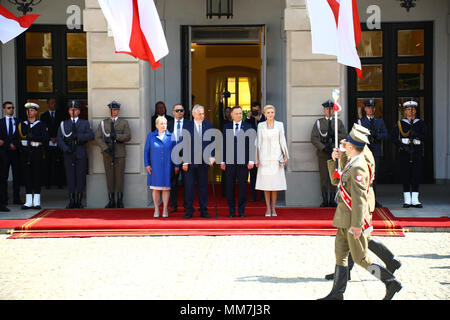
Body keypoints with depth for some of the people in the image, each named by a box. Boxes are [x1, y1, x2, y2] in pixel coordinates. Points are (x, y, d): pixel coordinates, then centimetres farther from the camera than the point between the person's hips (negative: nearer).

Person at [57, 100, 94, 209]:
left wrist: (78, 136, -17)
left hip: (81, 155, -1)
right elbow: (59, 138, 4)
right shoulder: (63, 124, 14)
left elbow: (91, 136, -3)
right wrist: (65, 148, -13)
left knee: (81, 177, -2)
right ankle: (71, 201, 4)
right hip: (68, 155, 1)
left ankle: (79, 201, 3)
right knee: (70, 177, -1)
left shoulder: (85, 123, 12)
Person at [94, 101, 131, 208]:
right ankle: (111, 201, 6)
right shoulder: (103, 123, 11)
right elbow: (98, 138, 1)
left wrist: (116, 136, -18)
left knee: (119, 176, -2)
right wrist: (105, 148, -12)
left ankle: (120, 201, 5)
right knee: (109, 176, 1)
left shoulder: (124, 123, 9)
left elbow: (128, 137, -3)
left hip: (120, 153, -1)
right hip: (107, 154, 1)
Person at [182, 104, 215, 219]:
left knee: (203, 186, 7)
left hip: (204, 161, 2)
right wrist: (185, 161, -7)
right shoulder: (187, 126, -1)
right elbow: (184, 144, -2)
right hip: (190, 161, -2)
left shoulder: (209, 125, 6)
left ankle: (204, 210, 14)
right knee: (189, 186, 1)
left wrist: (212, 156, -8)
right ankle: (189, 211, 9)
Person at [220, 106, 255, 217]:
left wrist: (251, 160, -5)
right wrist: (222, 161, 3)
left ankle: (241, 211, 9)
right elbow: (223, 145, 9)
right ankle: (232, 211, 11)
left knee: (242, 186, 1)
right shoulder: (226, 127, 10)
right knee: (230, 186, 3)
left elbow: (252, 145, 2)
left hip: (243, 162, -1)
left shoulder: (248, 127, 5)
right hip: (230, 161, 1)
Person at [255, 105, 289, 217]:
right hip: (264, 156, 0)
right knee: (265, 183, 0)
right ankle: (268, 208, 5)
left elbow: (282, 141, 6)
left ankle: (273, 208, 7)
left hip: (276, 156, 0)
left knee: (275, 182, 0)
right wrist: (257, 158, 2)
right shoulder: (261, 126, 5)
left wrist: (286, 155, -1)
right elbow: (258, 142, 6)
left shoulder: (279, 125, 6)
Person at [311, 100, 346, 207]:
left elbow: (343, 136, 2)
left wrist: (334, 134, -15)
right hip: (322, 154, -1)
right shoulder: (318, 122, 8)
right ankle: (324, 200, 2)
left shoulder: (339, 122, 12)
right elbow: (314, 138, -2)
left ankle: (332, 200, 7)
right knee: (323, 177, -2)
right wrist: (323, 148, -13)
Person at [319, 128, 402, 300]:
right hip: (345, 220, 10)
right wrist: (333, 160, 13)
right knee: (340, 254, 10)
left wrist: (356, 224, -25)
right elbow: (336, 181, 25)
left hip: (354, 220, -10)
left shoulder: (358, 167, -19)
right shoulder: (351, 164, 12)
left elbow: (360, 198, -23)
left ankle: (391, 282, 5)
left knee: (361, 258, -3)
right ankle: (337, 293, 15)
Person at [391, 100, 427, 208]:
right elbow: (393, 137, -2)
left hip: (417, 152, 1)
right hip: (404, 152, -1)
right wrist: (403, 146, -14)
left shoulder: (421, 123, 11)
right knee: (405, 175, -2)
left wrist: (416, 134, -20)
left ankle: (415, 200, 3)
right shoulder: (399, 124, 8)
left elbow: (424, 137, 0)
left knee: (417, 175, -2)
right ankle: (407, 200, 5)